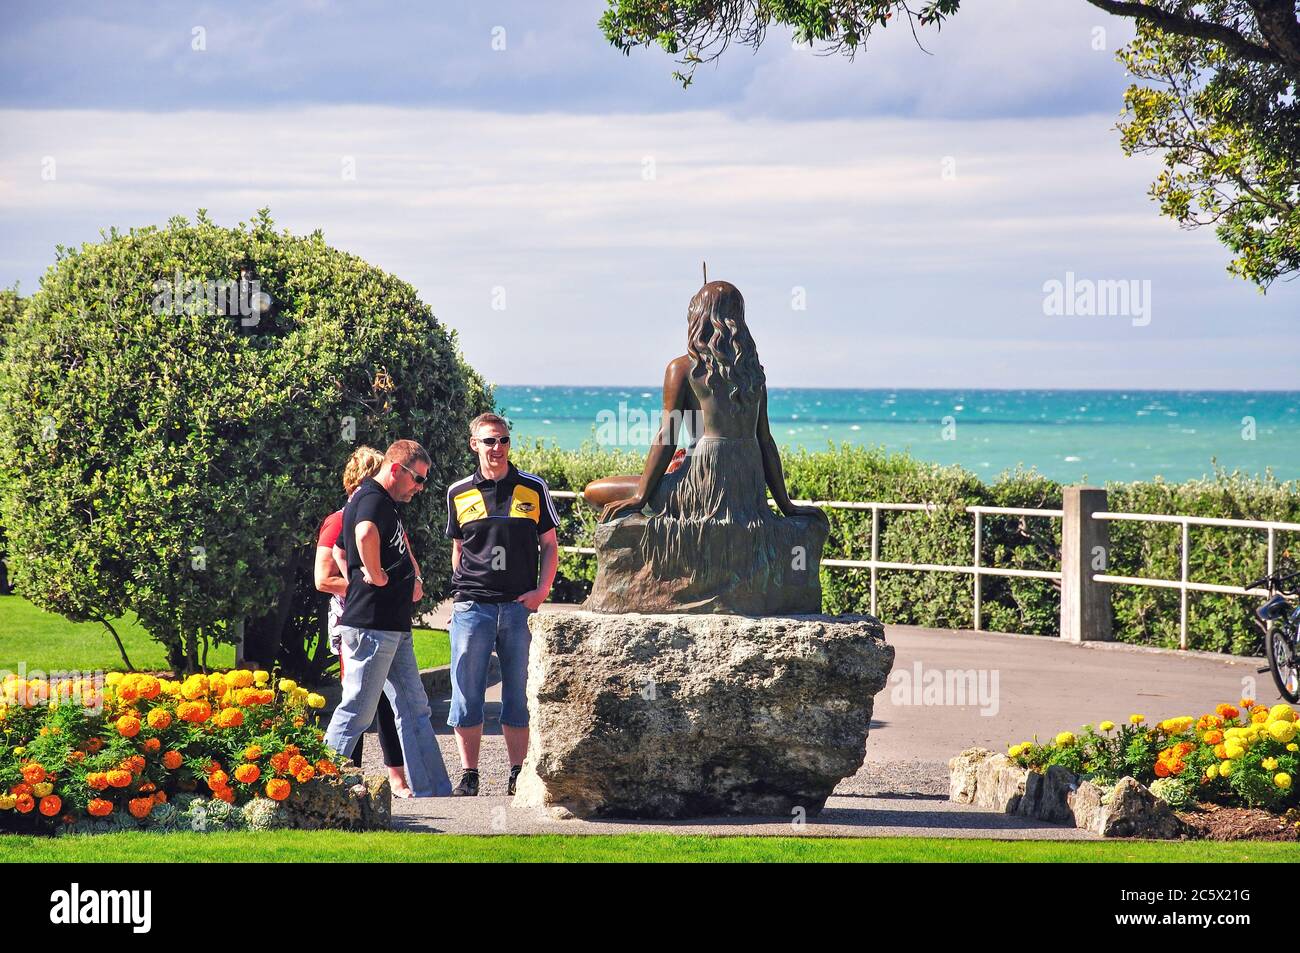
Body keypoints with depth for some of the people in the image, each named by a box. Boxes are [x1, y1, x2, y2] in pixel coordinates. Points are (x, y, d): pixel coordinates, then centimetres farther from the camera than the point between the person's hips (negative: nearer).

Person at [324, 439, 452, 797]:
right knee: (357, 711, -6)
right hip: (372, 624, -11)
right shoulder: (372, 499, -14)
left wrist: (413, 578, 23)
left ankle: (434, 791, 14)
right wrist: (375, 574, -23)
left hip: (394, 626, 11)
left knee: (415, 710, 11)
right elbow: (365, 533, -38)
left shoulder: (387, 504, 19)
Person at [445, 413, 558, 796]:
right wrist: (460, 592, 7)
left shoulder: (533, 488, 6)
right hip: (472, 606, 0)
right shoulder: (459, 494, 8)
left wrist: (541, 591, -3)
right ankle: (468, 776, 5)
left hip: (520, 606, 0)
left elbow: (550, 545, 10)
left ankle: (518, 775, 10)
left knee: (518, 695, 4)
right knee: (467, 694, -1)